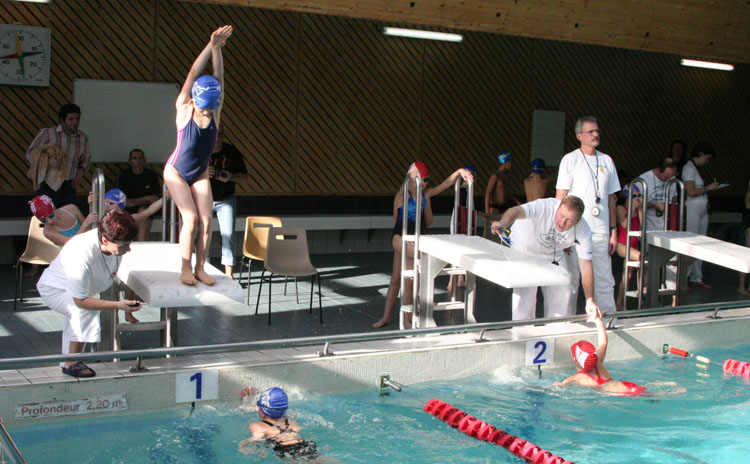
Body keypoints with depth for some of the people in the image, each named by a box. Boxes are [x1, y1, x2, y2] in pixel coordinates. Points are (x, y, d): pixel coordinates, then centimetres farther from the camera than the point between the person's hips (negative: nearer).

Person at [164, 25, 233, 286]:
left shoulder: (215, 112, -10)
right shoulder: (184, 109, -18)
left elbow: (218, 79, -19)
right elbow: (193, 75, -25)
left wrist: (217, 49, -29)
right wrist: (211, 46, -31)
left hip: (200, 174, 4)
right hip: (176, 172, -4)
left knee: (206, 220, -7)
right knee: (191, 218, -14)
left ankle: (200, 268, 4)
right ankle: (186, 270, -3)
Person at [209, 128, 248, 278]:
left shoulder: (232, 152, -5)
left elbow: (244, 177, 0)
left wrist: (231, 177, -21)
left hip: (226, 200, 0)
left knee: (228, 235, -9)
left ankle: (228, 273, -6)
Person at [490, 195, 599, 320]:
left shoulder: (583, 231, -26)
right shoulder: (545, 207, -39)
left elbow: (586, 265, -24)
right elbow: (517, 211, -57)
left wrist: (590, 300, -30)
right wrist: (503, 223, -80)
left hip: (553, 254, 4)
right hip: (525, 247, -4)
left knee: (563, 293, -1)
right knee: (525, 293, -16)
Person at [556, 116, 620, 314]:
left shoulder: (606, 161, 12)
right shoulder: (570, 160, -2)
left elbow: (611, 198, 15)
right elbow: (560, 198, -5)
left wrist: (613, 230, 11)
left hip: (600, 231, 4)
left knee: (604, 280, 3)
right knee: (571, 278, 2)